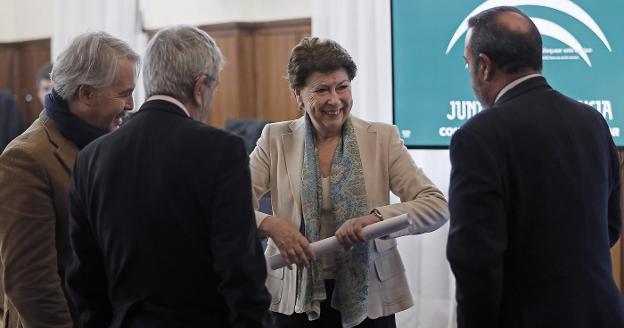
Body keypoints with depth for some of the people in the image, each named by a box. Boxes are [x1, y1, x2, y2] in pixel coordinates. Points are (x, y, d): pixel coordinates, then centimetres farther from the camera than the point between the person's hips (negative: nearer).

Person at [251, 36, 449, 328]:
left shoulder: (382, 138, -3)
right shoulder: (275, 139, 0)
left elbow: (437, 206, -10)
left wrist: (377, 217, -26)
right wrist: (269, 224, -25)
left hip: (368, 299, 0)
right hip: (297, 301, 0)